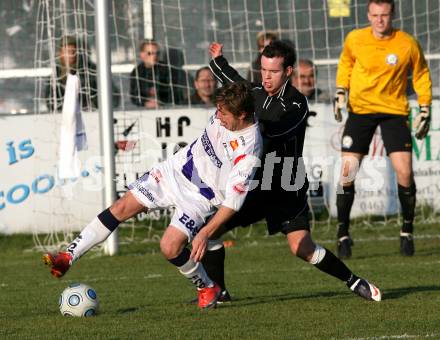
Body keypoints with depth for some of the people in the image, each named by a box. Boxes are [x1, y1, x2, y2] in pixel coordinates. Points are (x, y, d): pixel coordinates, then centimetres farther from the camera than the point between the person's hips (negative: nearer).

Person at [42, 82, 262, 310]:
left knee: (170, 247, -20)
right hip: (176, 170, 6)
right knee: (121, 208, -2)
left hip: (199, 196, -6)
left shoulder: (248, 151, -31)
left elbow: (233, 202, -28)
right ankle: (68, 257, 3)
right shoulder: (225, 113, -13)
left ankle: (207, 289, 9)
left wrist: (206, 233, -28)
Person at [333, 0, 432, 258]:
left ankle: (407, 232, 7)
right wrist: (340, 93, 7)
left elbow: (421, 75, 5)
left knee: (404, 171, -11)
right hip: (360, 109, 1)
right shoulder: (354, 40, -6)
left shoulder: (408, 45, -10)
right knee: (347, 173, -7)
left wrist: (425, 109, 2)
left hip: (394, 110, -1)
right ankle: (343, 235, 4)